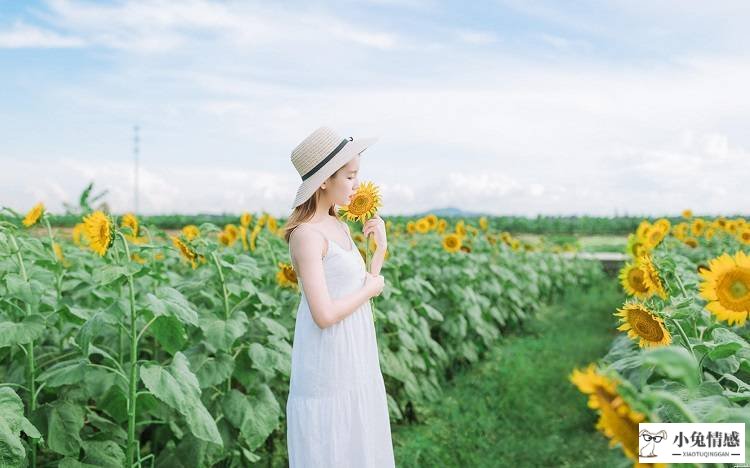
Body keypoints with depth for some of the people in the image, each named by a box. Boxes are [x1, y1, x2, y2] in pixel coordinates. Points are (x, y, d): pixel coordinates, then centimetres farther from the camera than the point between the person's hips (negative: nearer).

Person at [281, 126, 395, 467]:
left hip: (356, 366, 9)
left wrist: (381, 246, 0)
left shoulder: (341, 228, 9)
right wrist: (370, 289, -10)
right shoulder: (307, 234, -18)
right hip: (327, 372, -9)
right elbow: (324, 315, -25)